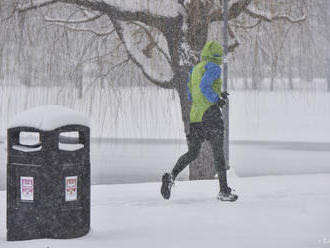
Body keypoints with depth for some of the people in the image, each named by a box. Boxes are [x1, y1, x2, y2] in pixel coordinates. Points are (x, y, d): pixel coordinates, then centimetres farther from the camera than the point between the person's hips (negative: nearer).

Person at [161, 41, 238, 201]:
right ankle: (224, 191, 3)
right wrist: (217, 99, -8)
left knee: (192, 154, 13)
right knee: (218, 153, 1)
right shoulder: (213, 68, -6)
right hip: (210, 114, -7)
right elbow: (204, 86, -21)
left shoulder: (194, 70, 19)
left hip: (195, 116, 7)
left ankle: (171, 176, -8)